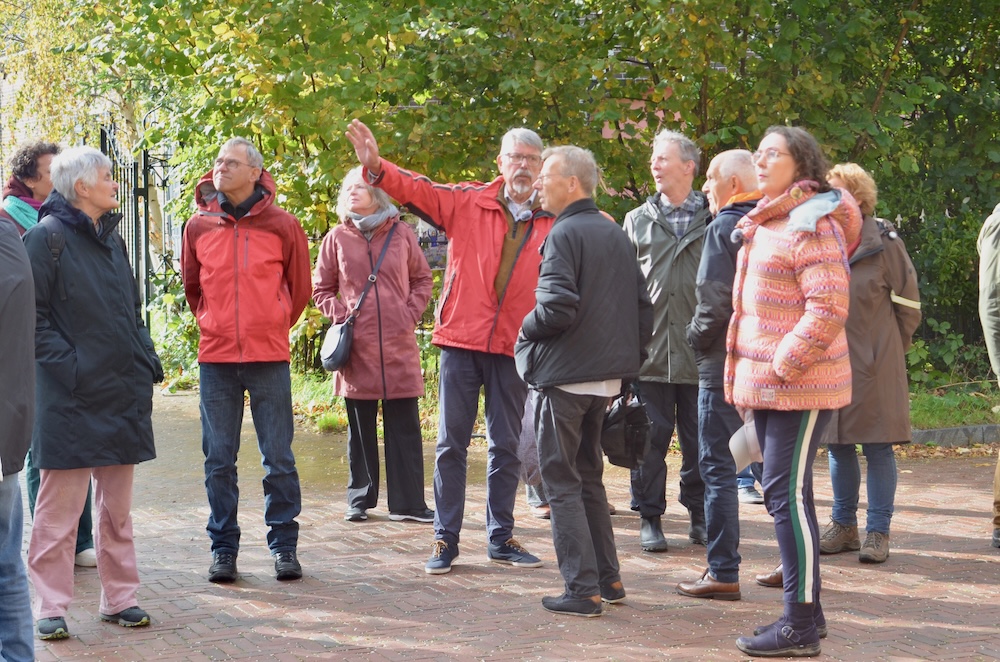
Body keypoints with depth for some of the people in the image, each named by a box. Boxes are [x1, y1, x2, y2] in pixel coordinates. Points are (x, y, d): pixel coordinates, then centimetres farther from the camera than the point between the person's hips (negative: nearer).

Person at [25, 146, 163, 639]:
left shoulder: (112, 239, 15)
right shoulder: (48, 237, -8)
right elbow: (31, 315, -12)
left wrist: (146, 362, 10)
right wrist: (66, 365, -18)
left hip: (122, 395, 7)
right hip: (70, 399, -7)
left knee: (117, 507, 13)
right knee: (59, 509, -3)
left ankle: (119, 598, 20)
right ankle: (51, 607, 4)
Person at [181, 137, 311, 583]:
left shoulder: (282, 225, -1)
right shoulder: (198, 227, 4)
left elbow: (299, 289, 10)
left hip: (269, 358, -2)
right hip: (215, 359, 2)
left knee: (278, 458, 3)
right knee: (219, 460, 5)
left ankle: (284, 545, 12)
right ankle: (223, 549, 13)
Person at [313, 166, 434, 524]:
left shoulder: (401, 234, 4)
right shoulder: (337, 238, 5)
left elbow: (423, 279, 12)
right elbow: (321, 289, 12)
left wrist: (411, 313, -2)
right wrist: (339, 315, -4)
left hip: (399, 345, 0)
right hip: (356, 346, 0)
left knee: (404, 426, 2)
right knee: (360, 428, 8)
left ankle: (408, 502, 7)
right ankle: (360, 500, 17)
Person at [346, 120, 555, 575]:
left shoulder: (553, 222, 3)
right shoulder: (468, 202, 1)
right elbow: (417, 190, -8)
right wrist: (376, 166, -24)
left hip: (512, 348, 1)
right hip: (461, 339, -1)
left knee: (506, 446, 10)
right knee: (452, 442, 3)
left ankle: (501, 537, 21)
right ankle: (445, 538, 11)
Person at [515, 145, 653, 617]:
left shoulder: (564, 234, -13)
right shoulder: (616, 235, 12)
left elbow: (558, 308, -23)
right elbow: (643, 305, 14)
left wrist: (526, 329, -5)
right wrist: (633, 358, 19)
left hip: (564, 374, -8)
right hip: (608, 376, 8)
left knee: (561, 481, -1)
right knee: (587, 475, 20)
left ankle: (583, 590, -3)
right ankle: (608, 579, 21)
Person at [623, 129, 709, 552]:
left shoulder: (712, 220, 5)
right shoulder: (638, 221, 11)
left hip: (700, 352, -1)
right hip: (651, 348, 1)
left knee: (699, 437, 5)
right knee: (651, 435, 2)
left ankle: (699, 515, 17)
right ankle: (650, 518, 12)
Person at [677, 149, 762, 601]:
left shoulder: (723, 228, -11)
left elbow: (715, 301, -19)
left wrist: (696, 338, -3)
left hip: (725, 365, -7)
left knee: (718, 467, -2)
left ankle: (723, 572, -2)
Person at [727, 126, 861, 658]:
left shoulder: (812, 225, -13)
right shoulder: (764, 225, 17)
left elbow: (828, 308, -21)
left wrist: (781, 366, -20)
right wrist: (750, 374, 17)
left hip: (800, 384, -10)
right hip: (765, 382, 10)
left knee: (787, 494, -11)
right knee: (786, 494, 13)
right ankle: (806, 609, 22)